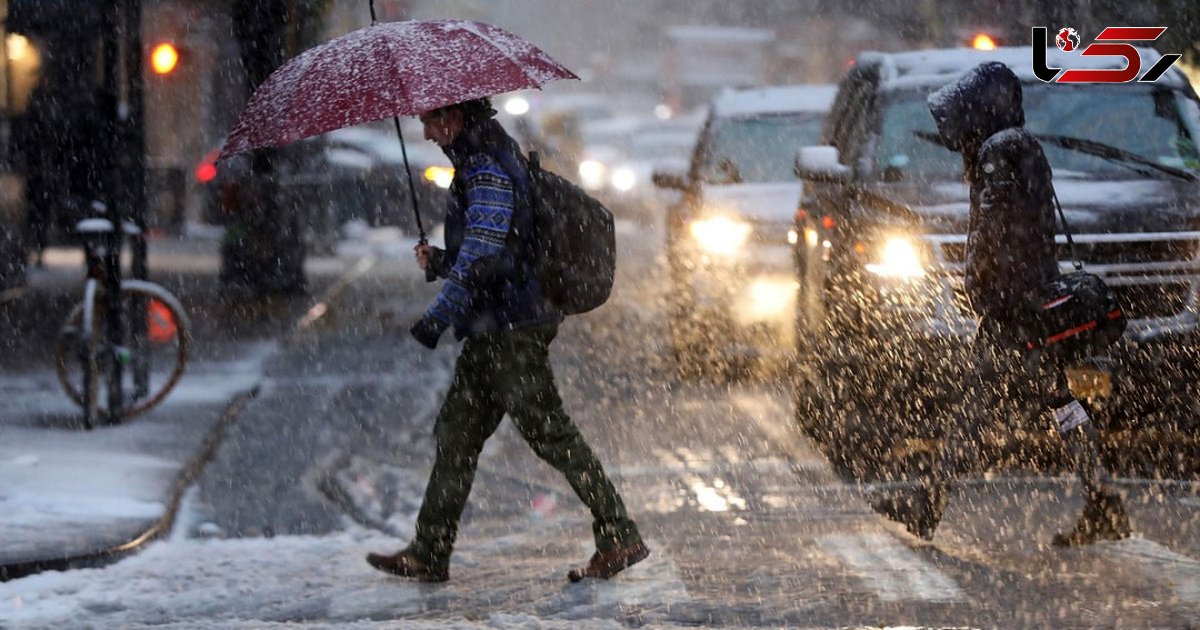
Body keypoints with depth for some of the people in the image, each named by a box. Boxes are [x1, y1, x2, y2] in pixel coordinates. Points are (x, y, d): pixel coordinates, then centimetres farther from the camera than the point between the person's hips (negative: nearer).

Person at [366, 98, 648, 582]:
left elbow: (483, 254, -24)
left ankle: (619, 538, -3)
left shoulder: (488, 169, -15)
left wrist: (439, 316, -24)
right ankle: (429, 554, 16)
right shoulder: (483, 162, 18)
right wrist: (439, 260, 10)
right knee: (456, 432, 11)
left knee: (547, 431, -7)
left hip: (511, 328, -11)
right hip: (493, 329, 11)